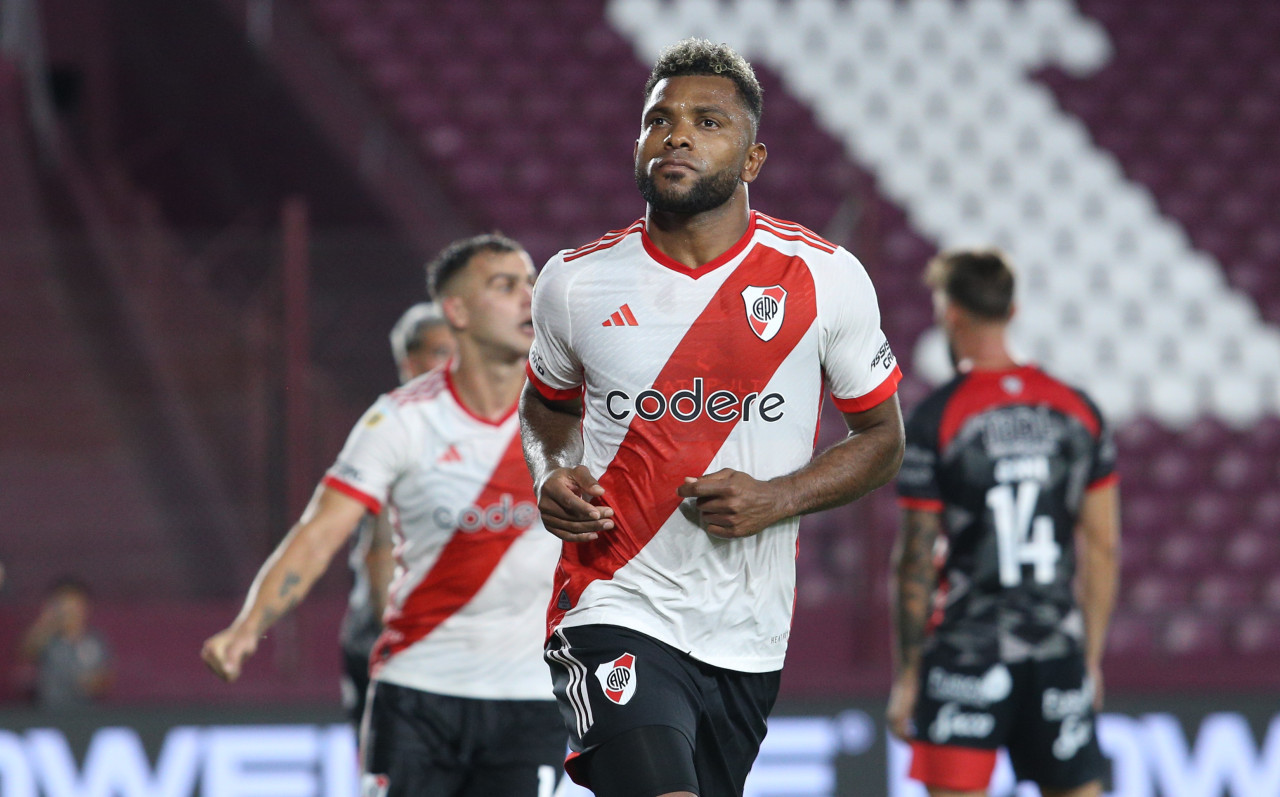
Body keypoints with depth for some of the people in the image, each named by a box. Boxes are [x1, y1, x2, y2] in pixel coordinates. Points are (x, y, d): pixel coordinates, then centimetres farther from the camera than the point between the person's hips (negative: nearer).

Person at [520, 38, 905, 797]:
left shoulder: (825, 279, -2)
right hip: (618, 613, -2)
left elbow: (881, 439, 7)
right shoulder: (575, 283, 1)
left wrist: (775, 499, -11)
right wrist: (551, 478, -2)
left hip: (747, 638, 2)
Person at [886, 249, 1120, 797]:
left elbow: (915, 559, -7)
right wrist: (1091, 657, 17)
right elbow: (1103, 548, 9)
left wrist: (905, 674, -1)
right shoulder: (1078, 410, 6)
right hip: (1059, 651, 4)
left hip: (965, 649, -4)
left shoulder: (934, 420, -7)